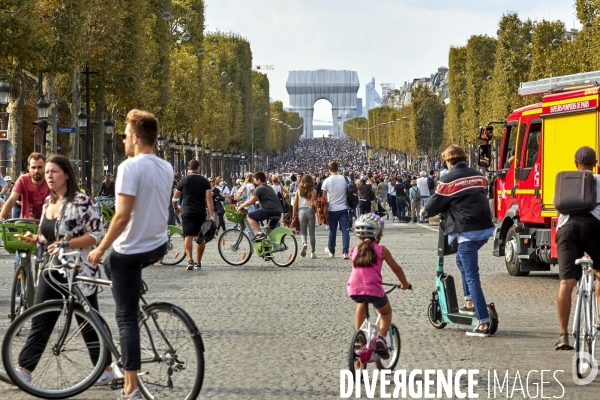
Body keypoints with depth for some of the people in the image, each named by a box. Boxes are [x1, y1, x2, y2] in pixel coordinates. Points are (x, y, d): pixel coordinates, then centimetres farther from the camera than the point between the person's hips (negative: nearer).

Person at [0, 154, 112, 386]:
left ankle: (106, 370, 17)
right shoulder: (48, 202, 11)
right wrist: (35, 239, 0)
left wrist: (66, 244, -24)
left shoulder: (81, 201, -13)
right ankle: (24, 371, 2)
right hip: (51, 272, 7)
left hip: (78, 273, -7)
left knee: (89, 324, 3)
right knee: (39, 323, 3)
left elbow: (97, 234, -18)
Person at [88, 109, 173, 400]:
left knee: (126, 318, -2)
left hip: (130, 251, -8)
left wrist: (100, 248, -15)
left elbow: (123, 216, -22)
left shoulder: (130, 167, -19)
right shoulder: (166, 168, 5)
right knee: (113, 265, 35)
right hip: (158, 246, 8)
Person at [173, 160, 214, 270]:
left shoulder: (183, 181, 2)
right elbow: (209, 199, -6)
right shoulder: (205, 182, 2)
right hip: (201, 213, 1)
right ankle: (198, 262, 17)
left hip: (187, 212, -1)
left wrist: (176, 208, 27)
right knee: (200, 237, 11)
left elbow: (175, 198, 9)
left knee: (188, 236, -6)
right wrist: (211, 215, -7)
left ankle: (190, 260, -24)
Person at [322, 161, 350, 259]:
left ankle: (331, 251, 27)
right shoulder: (345, 179, -2)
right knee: (345, 230, -1)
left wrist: (326, 205, 10)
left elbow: (324, 197, -4)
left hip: (332, 209, 0)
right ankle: (345, 252, -11)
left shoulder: (327, 181, -7)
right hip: (343, 208, 1)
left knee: (332, 231, 13)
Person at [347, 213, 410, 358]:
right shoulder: (381, 250, 7)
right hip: (374, 290, -3)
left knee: (361, 303, 38)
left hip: (354, 290, 3)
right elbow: (396, 268, 14)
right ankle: (381, 338, 0)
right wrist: (405, 284, 30)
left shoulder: (354, 250, 16)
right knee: (386, 312, 25)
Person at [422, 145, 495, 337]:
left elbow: (436, 203, 0)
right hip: (486, 227, 7)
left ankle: (483, 324, -9)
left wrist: (425, 211, 22)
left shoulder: (449, 179, -5)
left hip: (468, 231, -7)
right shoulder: (478, 175, 14)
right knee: (462, 260, 29)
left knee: (472, 276, -5)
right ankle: (470, 303, 27)